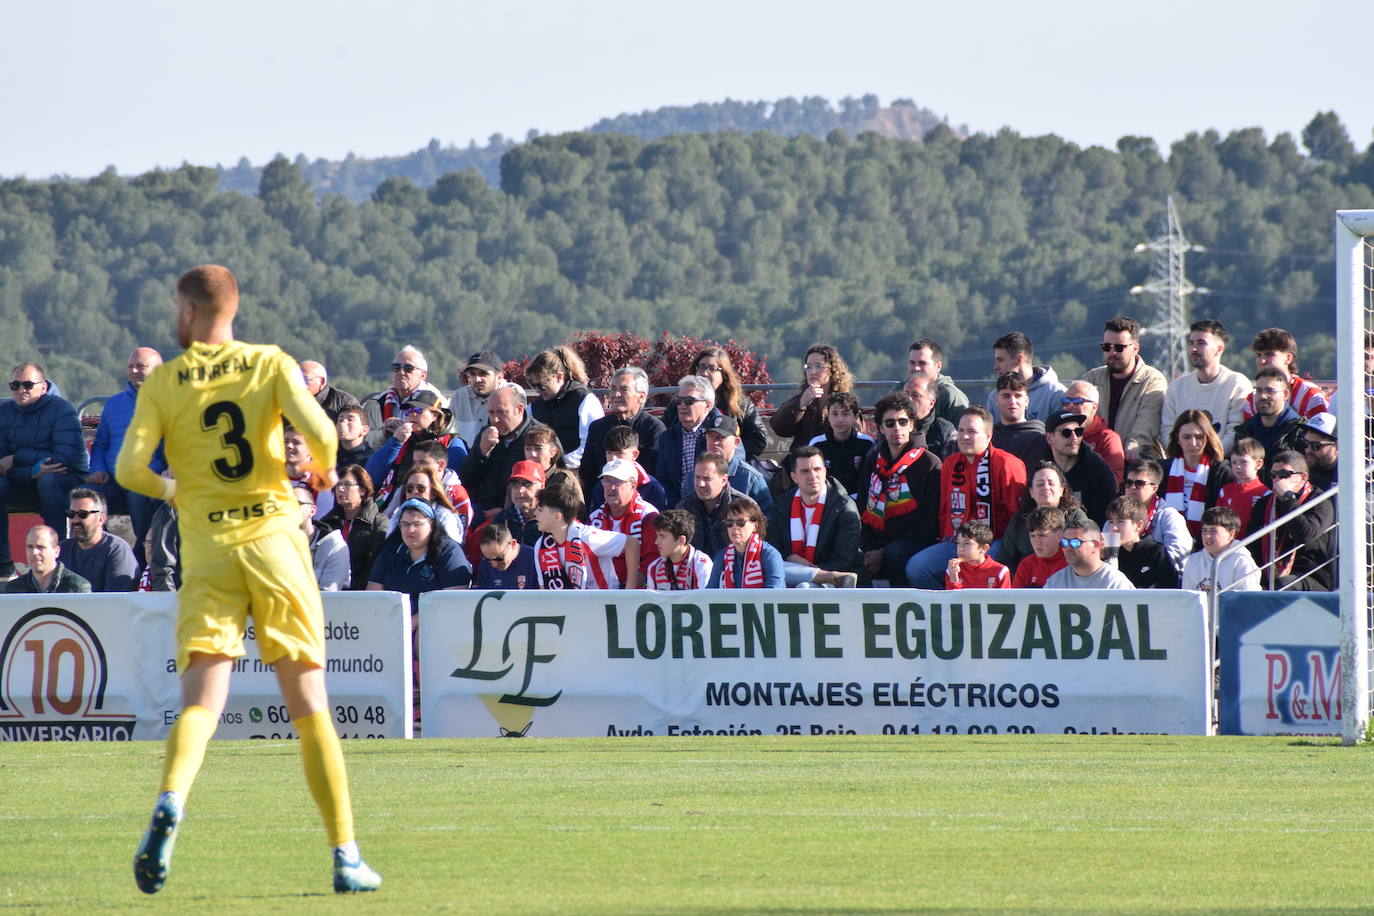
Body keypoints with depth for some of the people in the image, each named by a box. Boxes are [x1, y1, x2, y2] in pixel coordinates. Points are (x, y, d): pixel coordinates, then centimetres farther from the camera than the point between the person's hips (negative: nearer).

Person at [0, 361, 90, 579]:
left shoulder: (62, 410, -11)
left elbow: (64, 459, -22)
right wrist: (32, 472, -26)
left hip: (69, 482, -4)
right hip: (24, 487, 4)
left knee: (48, 480, -37)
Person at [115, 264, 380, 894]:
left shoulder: (162, 384, 4)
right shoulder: (271, 364, 4)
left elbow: (129, 470, -5)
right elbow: (317, 430, -11)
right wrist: (325, 469, 11)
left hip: (207, 552, 0)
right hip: (275, 539, 0)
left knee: (200, 703, -5)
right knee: (310, 708, 6)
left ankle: (170, 803, -35)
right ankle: (346, 856, 4)